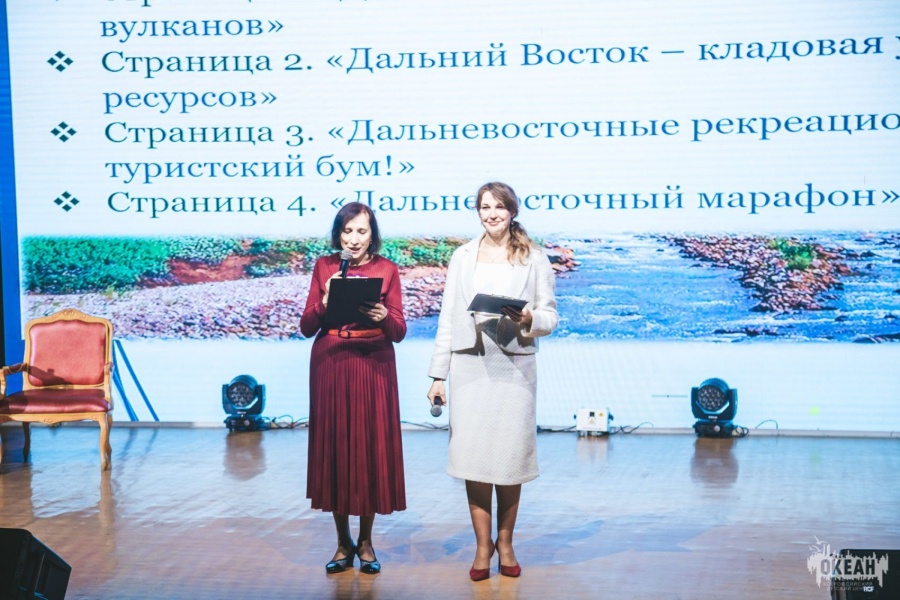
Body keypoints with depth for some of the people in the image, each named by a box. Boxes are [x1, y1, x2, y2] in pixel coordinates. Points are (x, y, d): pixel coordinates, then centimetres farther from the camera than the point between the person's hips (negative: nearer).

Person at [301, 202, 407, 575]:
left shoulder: (386, 269, 2)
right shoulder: (324, 267, 5)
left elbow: (399, 332, -1)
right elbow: (306, 327, 3)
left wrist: (383, 317, -21)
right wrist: (325, 302, -14)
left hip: (373, 367, -1)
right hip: (330, 366, 1)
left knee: (371, 448, 1)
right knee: (334, 448, 3)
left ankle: (366, 541, 17)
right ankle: (343, 542, 16)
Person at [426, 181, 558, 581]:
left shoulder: (534, 258, 6)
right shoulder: (463, 257, 9)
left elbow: (551, 317, 5)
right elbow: (447, 318, 8)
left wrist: (529, 318, -18)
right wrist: (438, 375, 4)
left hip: (514, 367, -1)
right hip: (470, 367, 1)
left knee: (510, 456, 2)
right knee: (473, 455, -1)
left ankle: (505, 541, 18)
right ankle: (482, 544, 10)